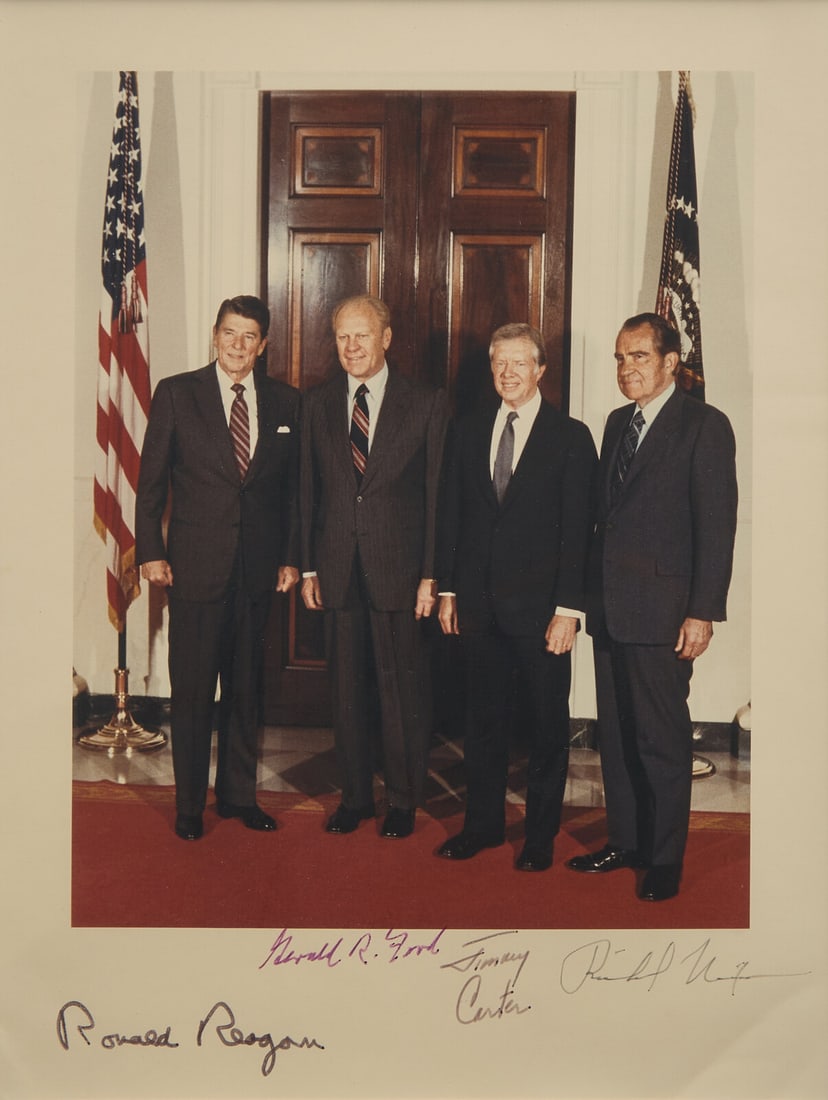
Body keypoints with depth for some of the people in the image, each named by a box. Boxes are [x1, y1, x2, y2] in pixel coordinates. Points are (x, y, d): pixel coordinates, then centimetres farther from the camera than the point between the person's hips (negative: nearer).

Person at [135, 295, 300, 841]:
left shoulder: (286, 402, 6)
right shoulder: (176, 393, 0)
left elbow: (293, 487, 9)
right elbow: (152, 479, 0)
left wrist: (291, 557, 5)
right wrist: (151, 551, -4)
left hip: (259, 566, 2)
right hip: (196, 564, -2)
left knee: (246, 688, 12)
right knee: (192, 689, 4)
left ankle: (239, 793, 27)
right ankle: (190, 804, 19)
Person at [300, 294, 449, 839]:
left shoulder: (427, 403, -2)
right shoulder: (317, 404, 8)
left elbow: (438, 495, -3)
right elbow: (308, 492, 9)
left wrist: (431, 575, -8)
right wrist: (308, 567, 5)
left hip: (399, 570, -3)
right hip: (338, 570, 3)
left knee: (403, 689, 5)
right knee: (347, 688, 11)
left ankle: (403, 800, 21)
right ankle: (356, 794, 27)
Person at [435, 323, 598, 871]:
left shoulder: (571, 436, -3)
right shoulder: (470, 430, 9)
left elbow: (578, 529, -7)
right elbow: (452, 514, 11)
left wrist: (569, 609, -12)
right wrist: (448, 588, 7)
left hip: (540, 605, -3)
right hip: (480, 602, 4)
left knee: (547, 723, 7)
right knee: (483, 718, 13)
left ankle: (541, 834, 21)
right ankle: (484, 822, 28)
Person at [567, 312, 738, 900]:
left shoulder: (704, 425, -6)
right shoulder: (619, 422, 15)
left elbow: (717, 524, -11)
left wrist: (703, 612, -15)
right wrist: (593, 592, 11)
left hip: (661, 610, -7)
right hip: (610, 605, 7)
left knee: (662, 739, 1)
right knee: (615, 734, 14)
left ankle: (665, 858, 15)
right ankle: (624, 841, 27)